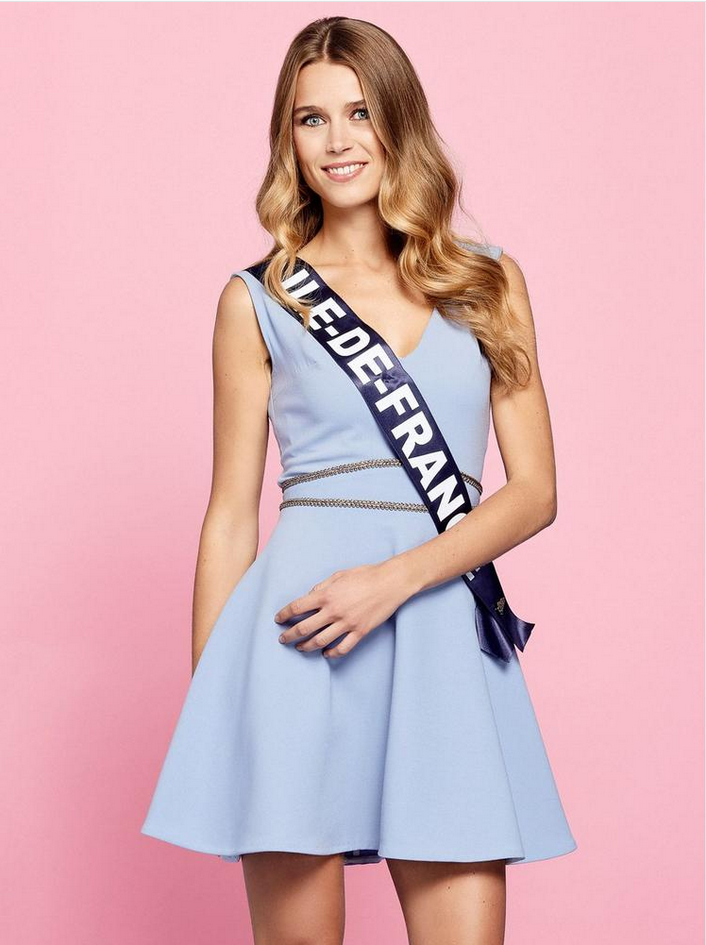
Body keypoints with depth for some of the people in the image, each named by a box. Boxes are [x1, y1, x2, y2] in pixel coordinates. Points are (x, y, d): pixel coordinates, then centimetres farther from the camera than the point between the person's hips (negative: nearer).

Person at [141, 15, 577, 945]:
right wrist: (206, 708, 7)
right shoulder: (258, 302, 7)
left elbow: (534, 490, 5)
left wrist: (395, 577, -10)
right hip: (298, 632, -1)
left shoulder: (490, 283, 10)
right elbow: (232, 513, 9)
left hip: (442, 631, 1)